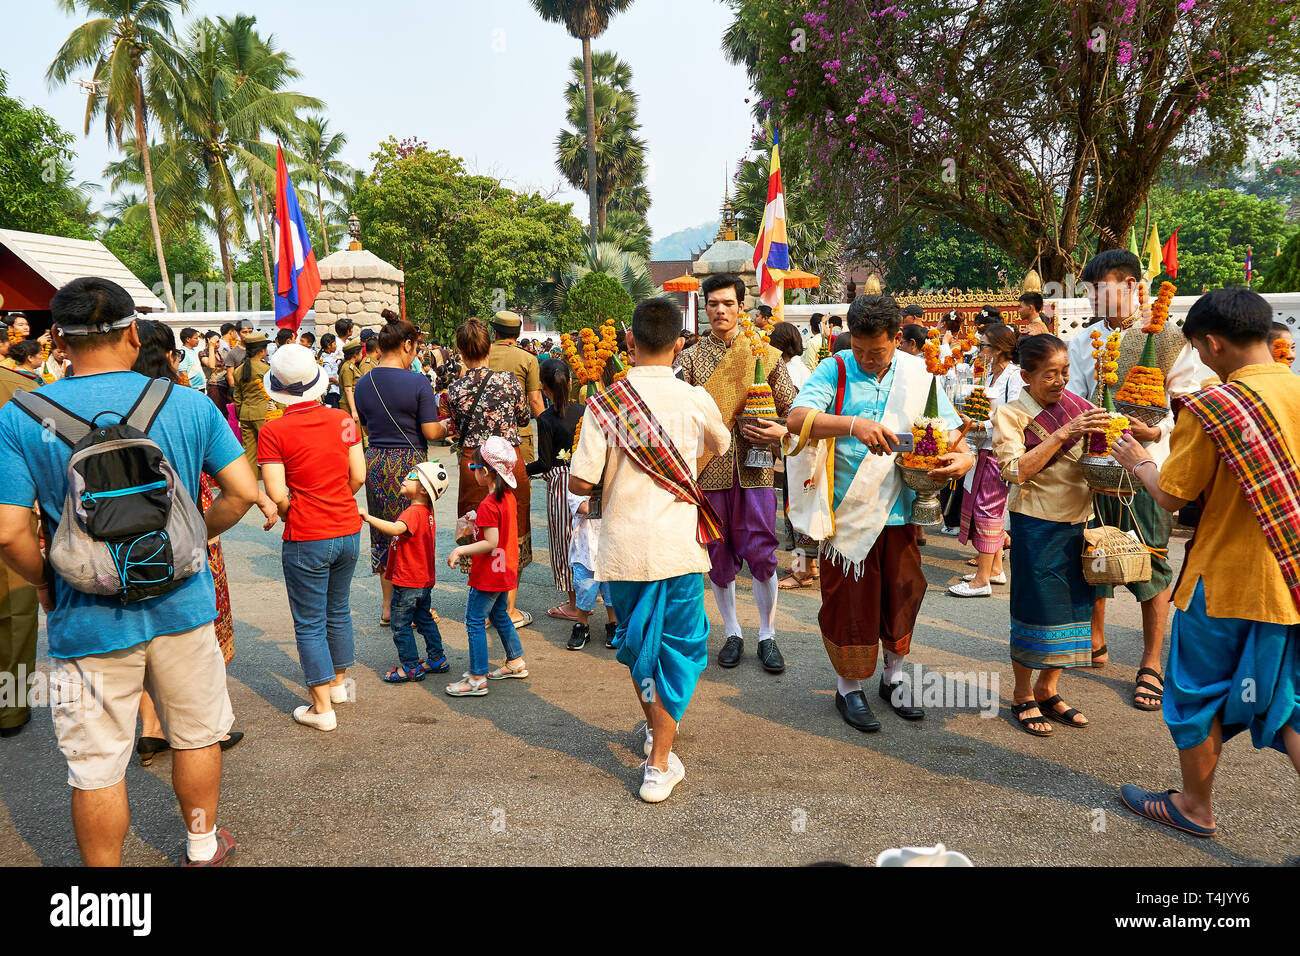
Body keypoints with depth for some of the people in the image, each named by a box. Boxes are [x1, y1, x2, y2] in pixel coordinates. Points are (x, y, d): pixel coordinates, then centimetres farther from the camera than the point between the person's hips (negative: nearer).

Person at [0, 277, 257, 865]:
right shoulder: (187, 404, -6)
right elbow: (243, 492, -6)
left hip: (89, 619, -1)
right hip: (181, 606, 1)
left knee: (96, 767, 13)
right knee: (198, 735, 21)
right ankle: (203, 849, 40)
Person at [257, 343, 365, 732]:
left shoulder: (273, 432, -13)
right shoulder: (341, 420, -1)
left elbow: (277, 495, -15)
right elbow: (358, 476, 2)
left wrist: (291, 517, 5)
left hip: (306, 540, -5)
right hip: (349, 530, 5)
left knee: (309, 623, 7)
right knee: (338, 611, 22)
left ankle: (322, 707, 13)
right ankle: (338, 683, 38)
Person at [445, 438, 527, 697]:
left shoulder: (487, 505, -23)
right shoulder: (508, 497, 4)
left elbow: (491, 543, -26)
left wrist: (460, 550, -22)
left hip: (488, 574, -10)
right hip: (505, 570, 10)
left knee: (474, 621, -1)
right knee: (499, 615, 24)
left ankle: (477, 679, 3)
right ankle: (516, 662, 33)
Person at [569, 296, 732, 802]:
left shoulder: (605, 404, -8)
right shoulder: (696, 400, -4)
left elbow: (580, 481, -11)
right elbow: (720, 446, 17)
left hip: (622, 547, 1)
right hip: (678, 545, -1)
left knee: (635, 641, 21)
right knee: (677, 648, 11)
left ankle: (655, 728, 41)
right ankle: (659, 764, 10)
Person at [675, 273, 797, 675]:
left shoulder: (765, 355, 6)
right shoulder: (689, 358, 6)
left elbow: (793, 408, 8)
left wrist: (782, 431, -11)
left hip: (754, 468, -1)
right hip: (708, 471, 1)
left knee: (761, 554, -1)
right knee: (719, 556, 8)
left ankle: (767, 636, 17)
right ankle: (732, 633, 25)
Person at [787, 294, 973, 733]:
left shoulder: (919, 375, 3)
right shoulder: (834, 370, -6)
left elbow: (952, 432, 6)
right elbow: (797, 419, -21)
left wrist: (964, 457, -17)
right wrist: (853, 424, -36)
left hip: (899, 510, 3)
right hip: (847, 509, -3)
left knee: (902, 594, 15)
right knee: (849, 599, 6)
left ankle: (894, 677, 37)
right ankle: (848, 688, 25)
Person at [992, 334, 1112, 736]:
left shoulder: (1076, 405, 7)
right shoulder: (1010, 414, -7)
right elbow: (1017, 470, -20)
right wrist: (1062, 433, -23)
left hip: (1077, 522, 5)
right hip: (1036, 525, -5)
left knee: (1072, 608, 10)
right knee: (1035, 609, 1)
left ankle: (1048, 691, 26)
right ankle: (1023, 697, 17)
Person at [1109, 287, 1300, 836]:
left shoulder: (1212, 407, -17)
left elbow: (1170, 497, -12)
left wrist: (1139, 462, 8)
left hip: (1226, 582, -6)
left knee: (1198, 695, 14)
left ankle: (1195, 808, 30)